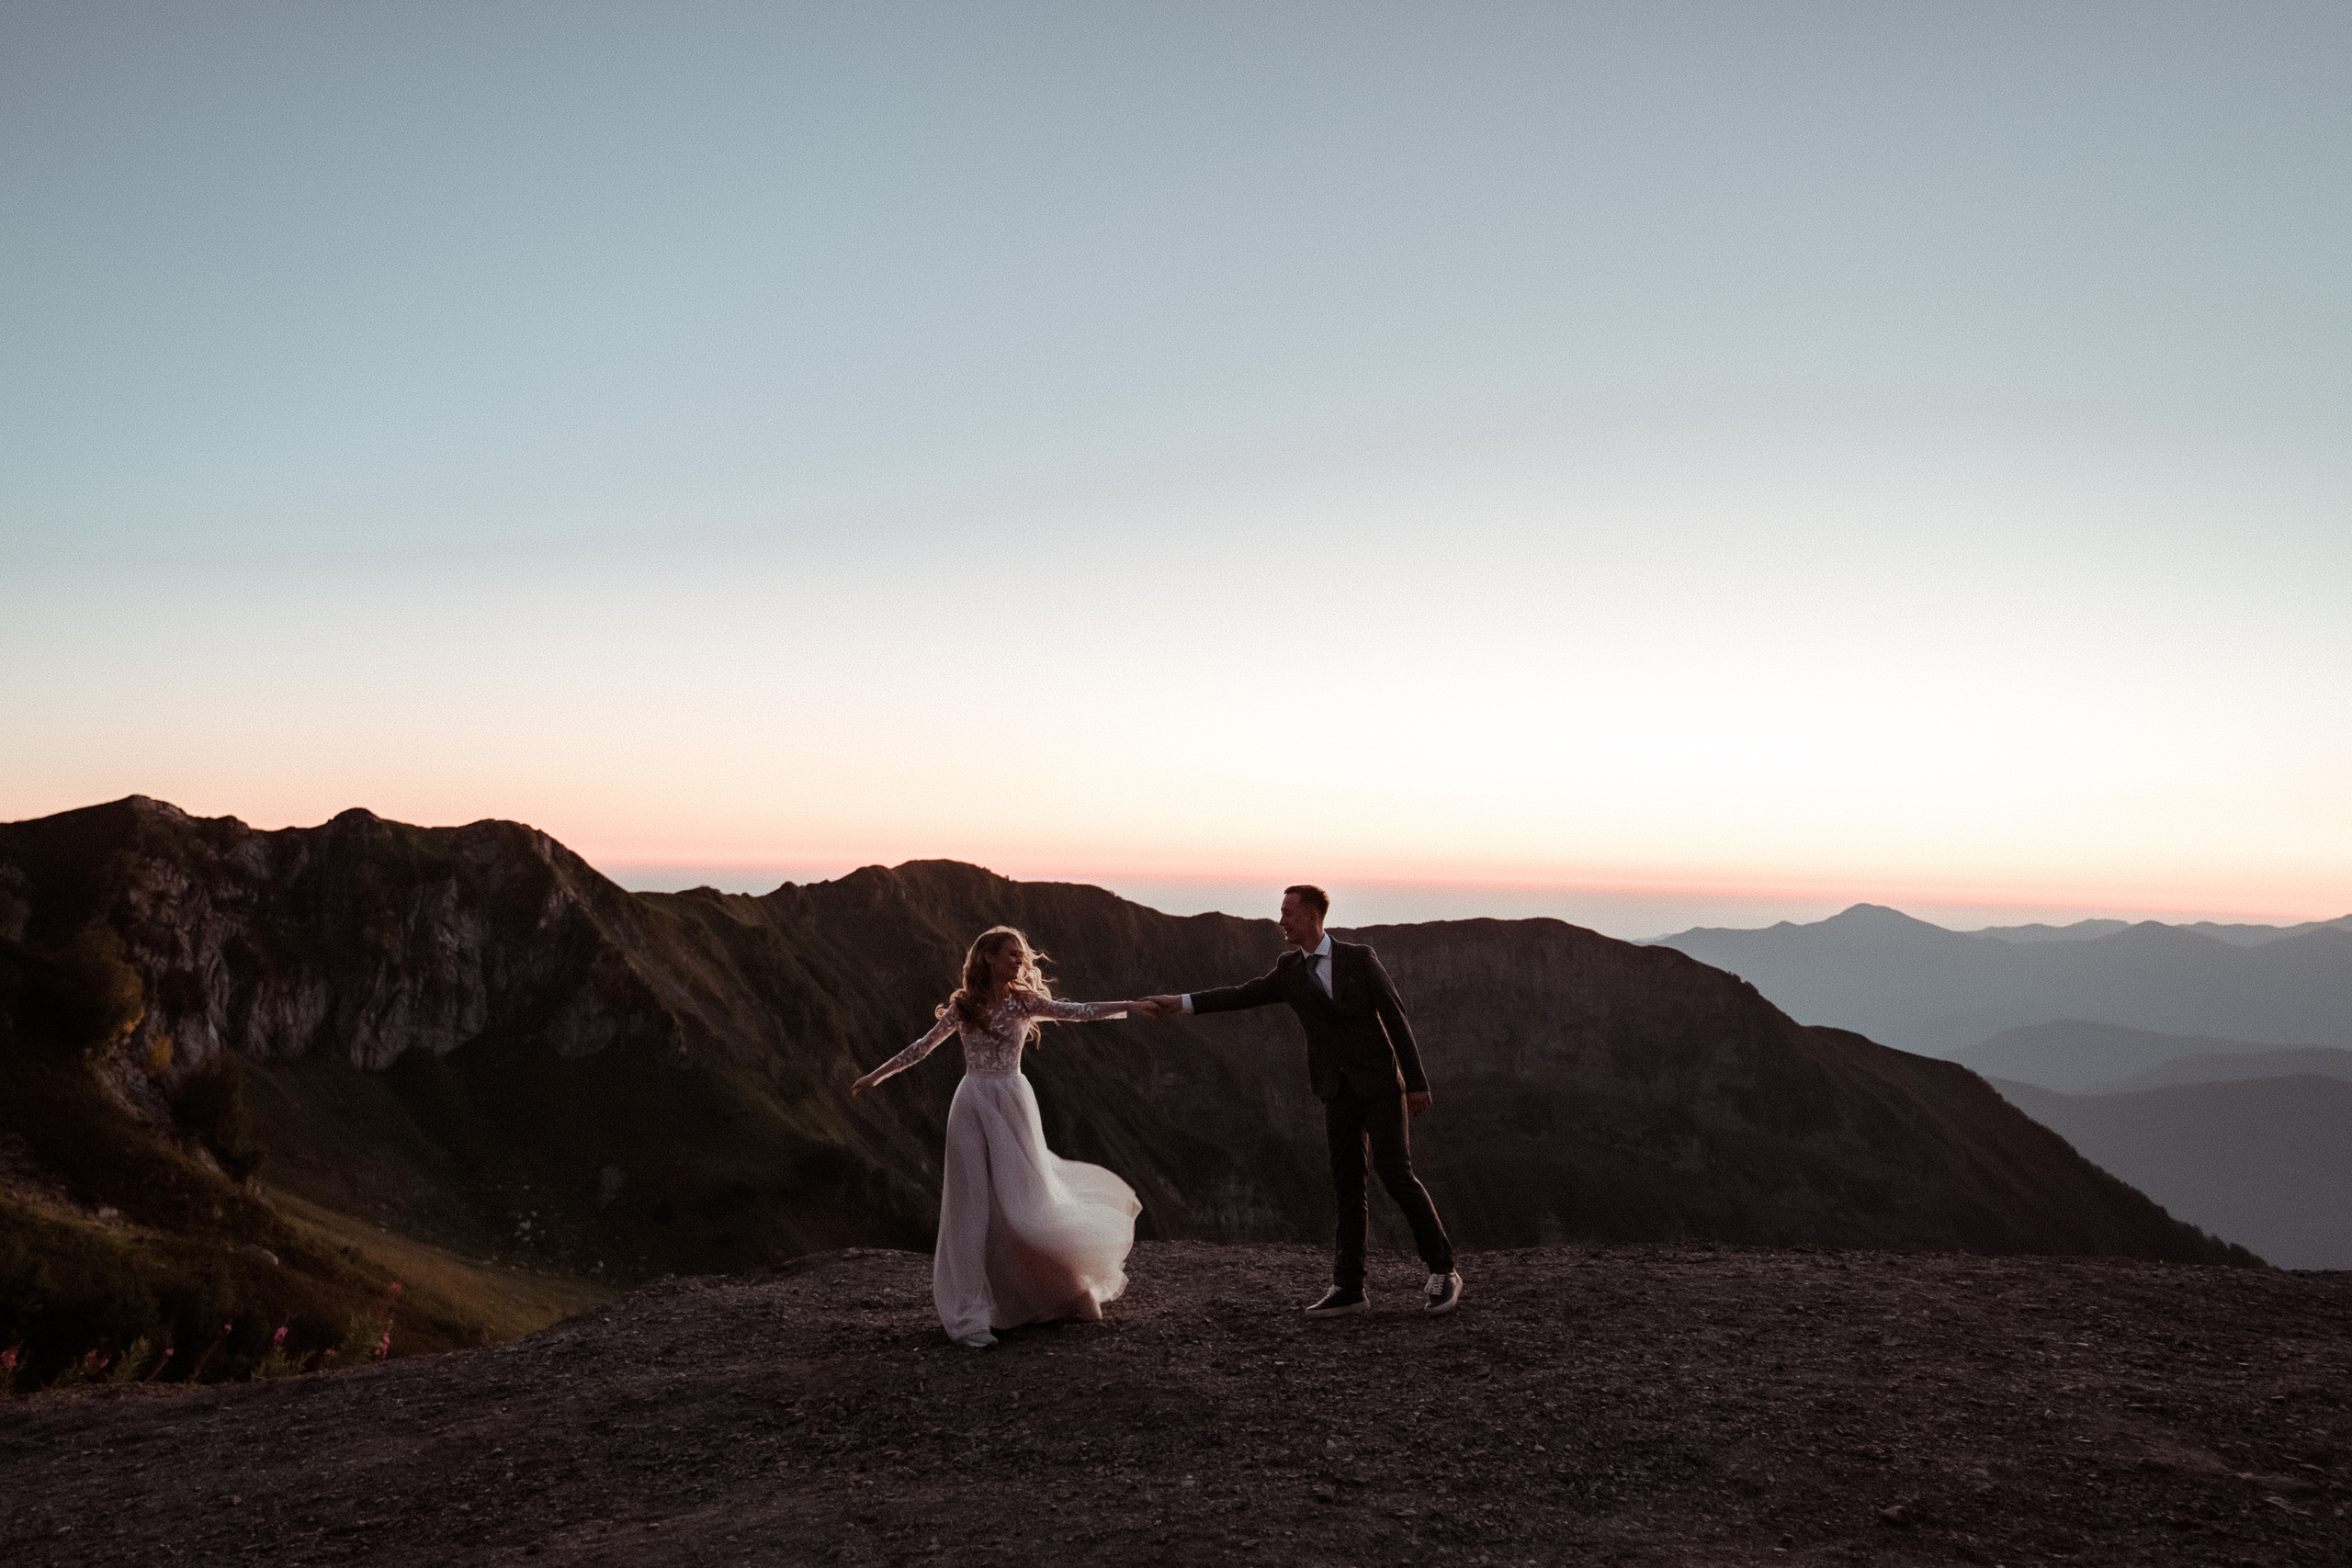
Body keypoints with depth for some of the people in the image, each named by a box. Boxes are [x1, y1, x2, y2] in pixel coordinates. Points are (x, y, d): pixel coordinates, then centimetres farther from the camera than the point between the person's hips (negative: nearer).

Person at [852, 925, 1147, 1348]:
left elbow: (1078, 1011, -6)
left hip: (1013, 1104, 0)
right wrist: (874, 1076, 18)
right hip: (973, 1106, 0)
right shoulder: (963, 1006, 4)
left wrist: (1133, 1006, -16)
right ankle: (971, 1316, -1)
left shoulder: (1025, 1003, 4)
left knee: (1026, 1202, 0)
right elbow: (922, 1047, 13)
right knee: (973, 1208, -3)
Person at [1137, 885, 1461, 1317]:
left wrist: (1415, 1081, -8)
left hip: (1381, 1086, -4)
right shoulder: (1288, 971, 6)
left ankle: (1442, 1270, 2)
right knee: (1346, 1187, 5)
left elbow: (1395, 1017, -5)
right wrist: (1180, 1003, -11)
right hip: (1338, 1093, 4)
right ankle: (1348, 1287, 9)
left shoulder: (1360, 958, -5)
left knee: (1396, 1173, -11)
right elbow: (1242, 996, -1)